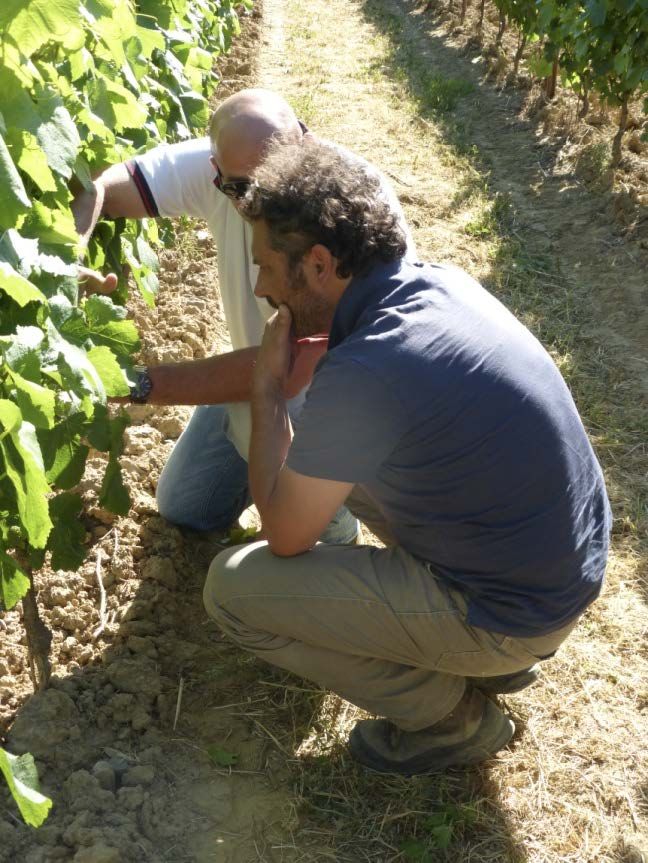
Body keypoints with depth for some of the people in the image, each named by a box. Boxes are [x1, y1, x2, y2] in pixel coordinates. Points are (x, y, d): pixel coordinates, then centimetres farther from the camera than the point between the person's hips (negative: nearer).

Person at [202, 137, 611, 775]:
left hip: (511, 614, -8)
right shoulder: (443, 283, -3)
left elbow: (286, 536, -14)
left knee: (232, 588, -7)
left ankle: (452, 712, 7)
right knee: (339, 458, 21)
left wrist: (266, 391, -7)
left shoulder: (360, 376, -29)